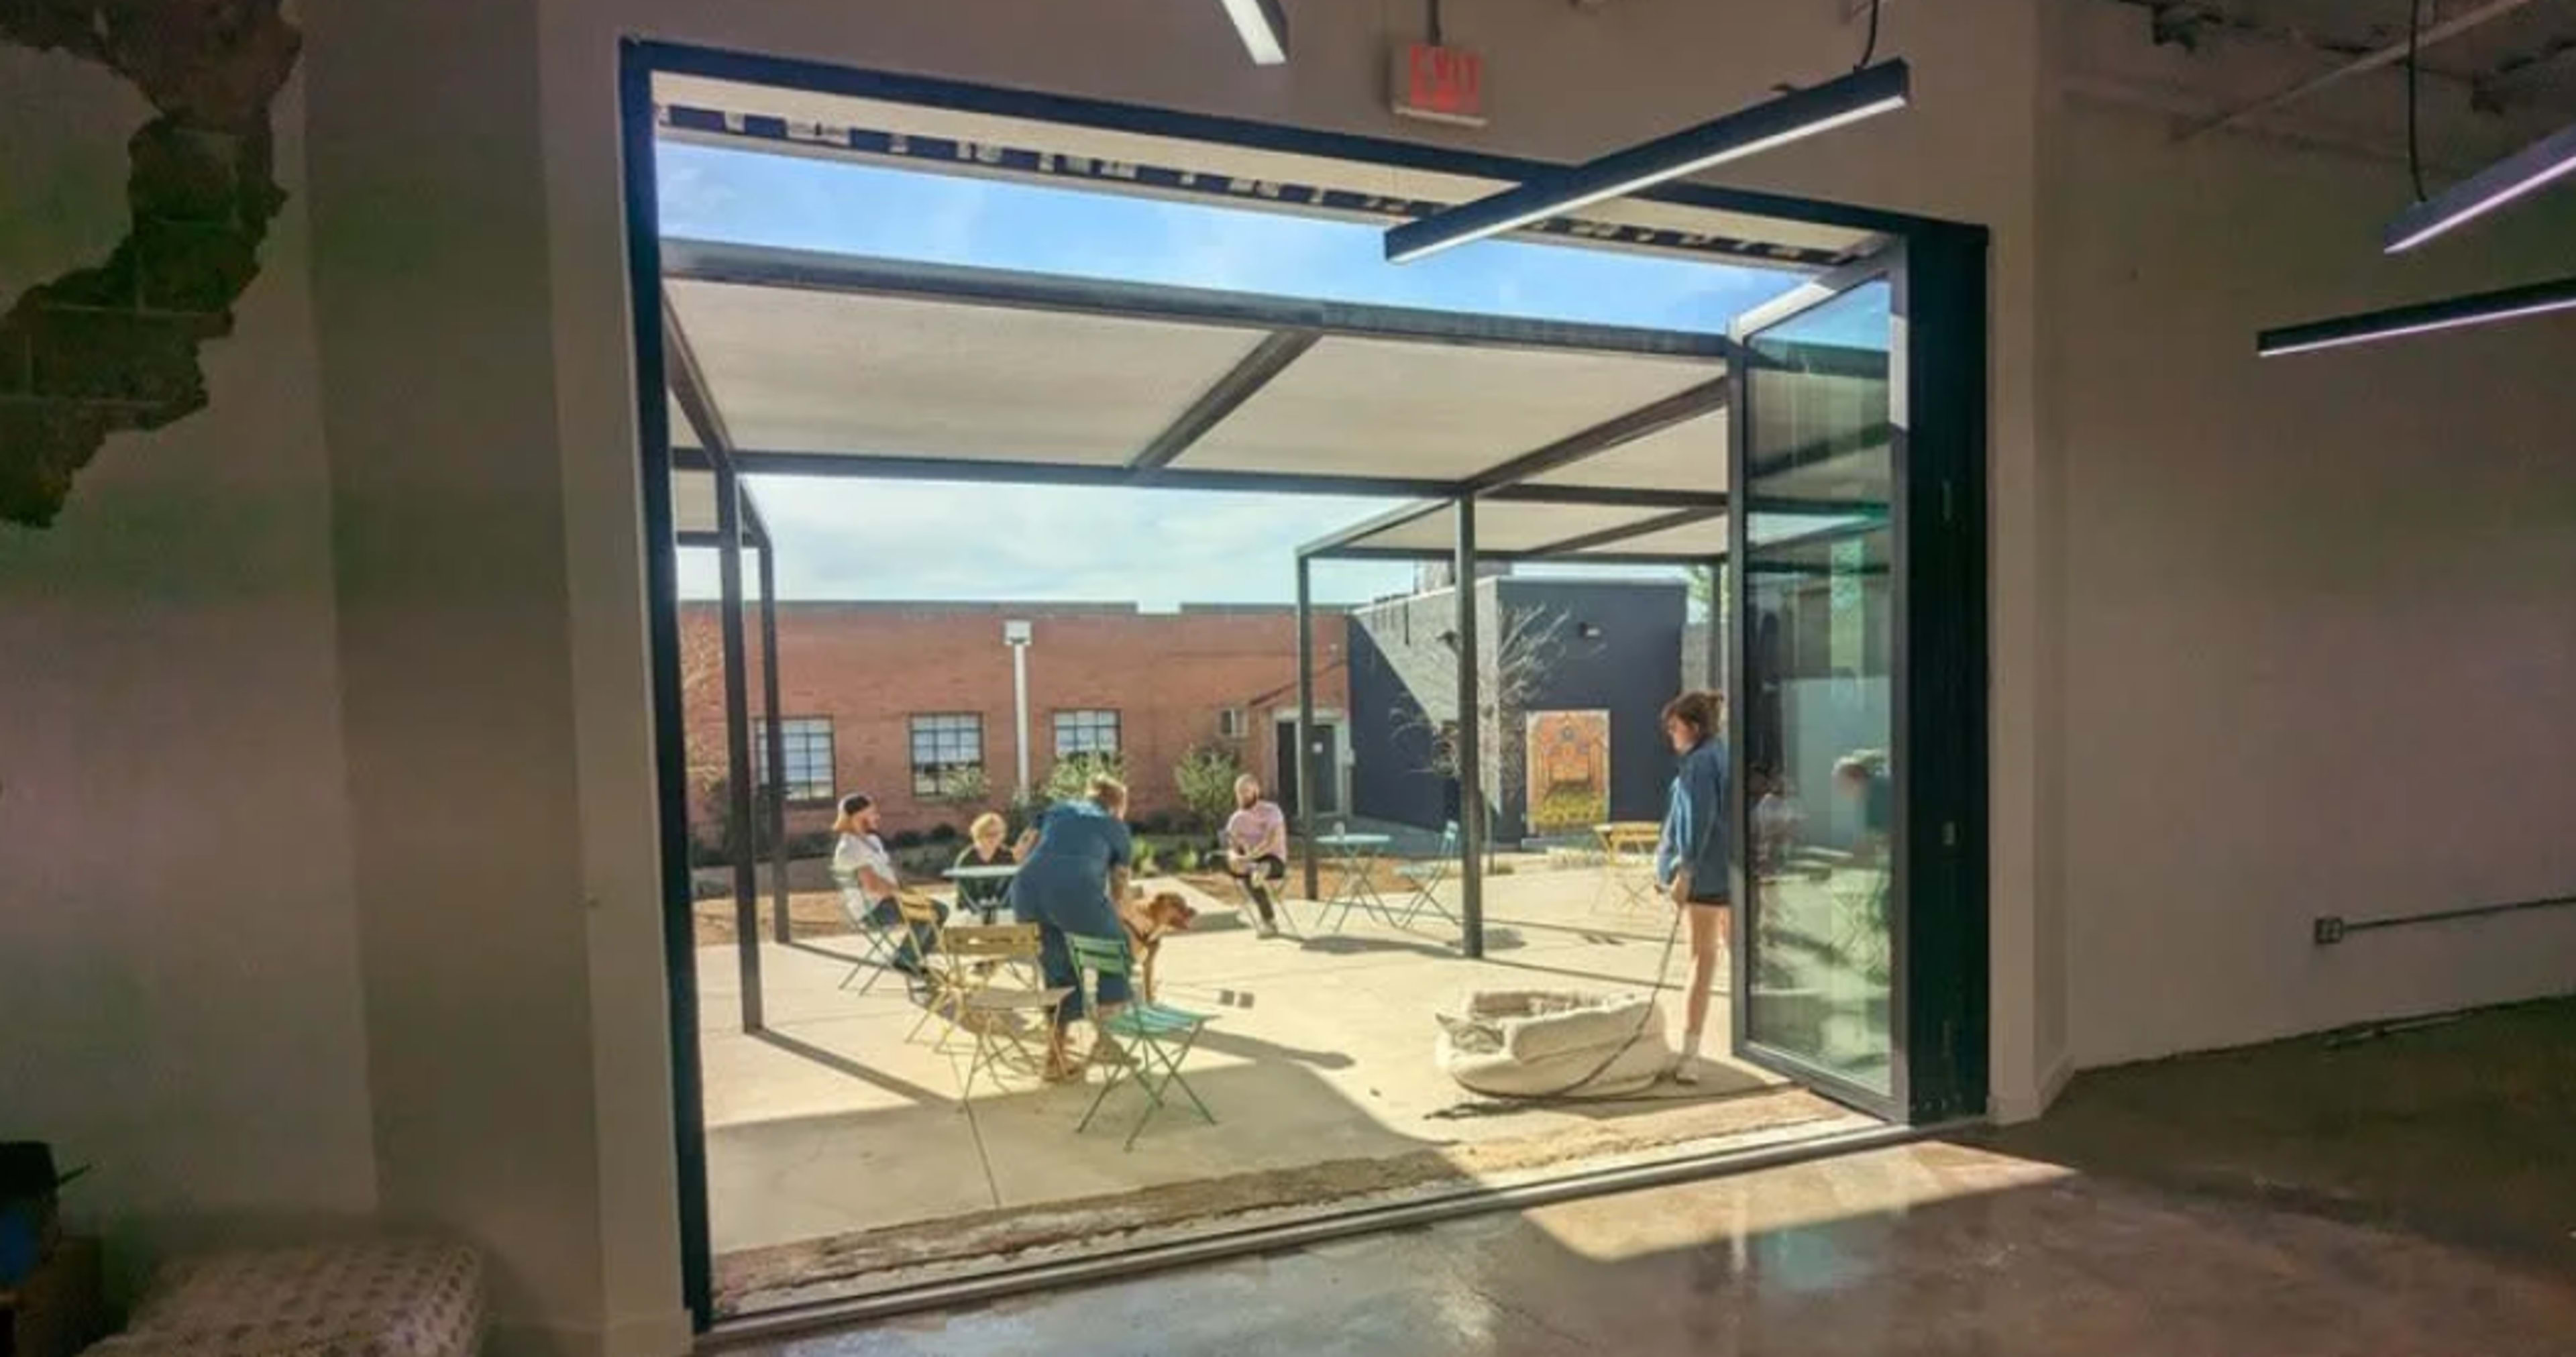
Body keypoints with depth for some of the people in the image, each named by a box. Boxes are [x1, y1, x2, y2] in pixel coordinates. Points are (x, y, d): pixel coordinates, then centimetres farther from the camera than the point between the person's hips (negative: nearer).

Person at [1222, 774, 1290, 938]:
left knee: (1249, 876, -36)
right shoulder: (1235, 819, 10)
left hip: (1275, 861, -4)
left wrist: (1248, 858, -31)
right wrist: (1234, 857, -25)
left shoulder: (1271, 811, -6)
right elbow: (1231, 847, 0)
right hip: (1251, 861, 4)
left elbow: (1271, 842, -20)